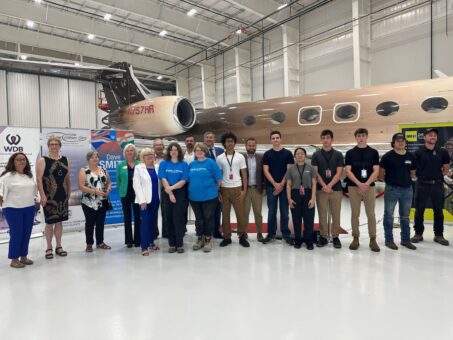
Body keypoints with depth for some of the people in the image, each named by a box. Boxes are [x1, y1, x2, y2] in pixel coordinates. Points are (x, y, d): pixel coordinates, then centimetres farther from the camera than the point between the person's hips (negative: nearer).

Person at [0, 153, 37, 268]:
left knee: (26, 233, 10)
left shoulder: (29, 176, 11)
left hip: (29, 208, 6)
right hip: (13, 209, -6)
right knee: (16, 234, -3)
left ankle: (23, 256, 22)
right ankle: (14, 259, 10)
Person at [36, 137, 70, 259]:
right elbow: (39, 178, -10)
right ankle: (49, 248, 15)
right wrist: (42, 195, -18)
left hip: (63, 195, 4)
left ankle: (58, 246, 22)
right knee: (49, 222, 2)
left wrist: (69, 193, 12)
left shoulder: (65, 160, 10)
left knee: (59, 221, 11)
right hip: (49, 196, -4)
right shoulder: (43, 160, -3)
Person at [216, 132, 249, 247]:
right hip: (224, 189, 1)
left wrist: (244, 190, -3)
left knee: (240, 213, 2)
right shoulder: (219, 158, 4)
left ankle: (242, 237, 13)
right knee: (225, 214, 7)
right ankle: (227, 237, 17)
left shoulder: (240, 157, 2)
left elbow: (244, 174, 4)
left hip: (237, 188, -1)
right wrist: (218, 191, 2)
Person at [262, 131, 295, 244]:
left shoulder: (287, 153, 3)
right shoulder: (267, 154, 4)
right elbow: (265, 171, -1)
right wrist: (275, 184, -11)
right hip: (271, 187, 1)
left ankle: (286, 234, 16)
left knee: (284, 212, 6)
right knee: (271, 212, 7)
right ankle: (271, 234, 17)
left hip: (284, 186, 0)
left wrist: (281, 184, -10)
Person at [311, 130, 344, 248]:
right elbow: (315, 172, -1)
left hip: (336, 189, 0)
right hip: (320, 189, 0)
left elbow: (339, 173, -2)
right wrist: (324, 186, -12)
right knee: (322, 214, 4)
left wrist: (329, 186, -13)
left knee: (336, 214, 4)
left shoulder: (338, 155, 5)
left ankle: (335, 237, 16)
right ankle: (323, 236, 14)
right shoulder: (316, 155, 5)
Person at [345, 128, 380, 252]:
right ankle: (355, 238, 14)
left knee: (371, 214, 2)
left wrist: (367, 184, -15)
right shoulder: (350, 153, 4)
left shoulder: (373, 152, 5)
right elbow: (347, 170, -3)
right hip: (354, 187, 0)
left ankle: (373, 239, 11)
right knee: (355, 214, 5)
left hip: (369, 187, 0)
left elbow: (376, 171, -1)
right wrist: (359, 184, -15)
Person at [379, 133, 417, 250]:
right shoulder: (387, 156, -7)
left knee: (405, 216, 14)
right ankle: (389, 240, 15)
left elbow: (413, 173, 16)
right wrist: (389, 180, 2)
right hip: (391, 189, -4)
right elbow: (381, 173, -2)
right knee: (389, 215, 4)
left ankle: (406, 240, 25)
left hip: (407, 189, 4)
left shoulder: (411, 157, 6)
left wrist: (405, 179, 6)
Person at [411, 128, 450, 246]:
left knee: (438, 211, 10)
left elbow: (446, 168, 12)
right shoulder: (419, 152, -5)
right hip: (422, 184, -2)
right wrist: (423, 176, -2)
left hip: (437, 185, 2)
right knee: (419, 211, 5)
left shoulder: (442, 152, 3)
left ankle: (439, 235, 23)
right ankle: (418, 234, 18)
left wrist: (436, 175, 4)